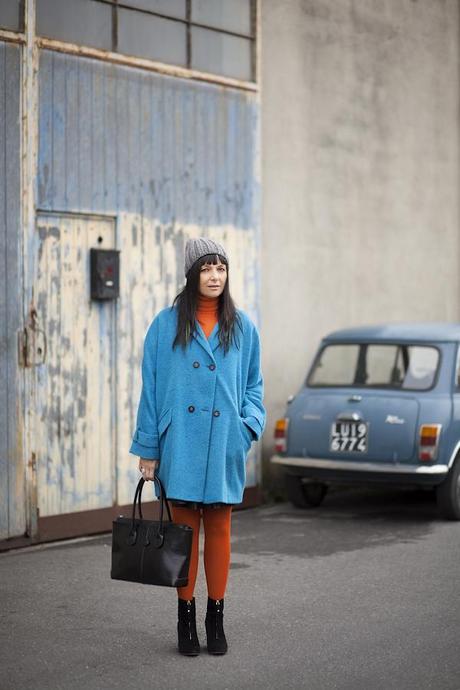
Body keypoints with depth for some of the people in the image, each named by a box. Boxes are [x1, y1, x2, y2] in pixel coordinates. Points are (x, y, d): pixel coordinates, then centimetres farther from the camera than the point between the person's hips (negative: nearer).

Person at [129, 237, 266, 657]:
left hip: (224, 445, 1)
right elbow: (151, 387, 3)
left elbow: (253, 385, 13)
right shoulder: (167, 325, 1)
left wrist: (249, 424, -5)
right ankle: (186, 616, 15)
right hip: (180, 445, -1)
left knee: (219, 530, 7)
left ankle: (216, 618, 17)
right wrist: (148, 448, 1)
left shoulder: (242, 327, 6)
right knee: (184, 528, 4)